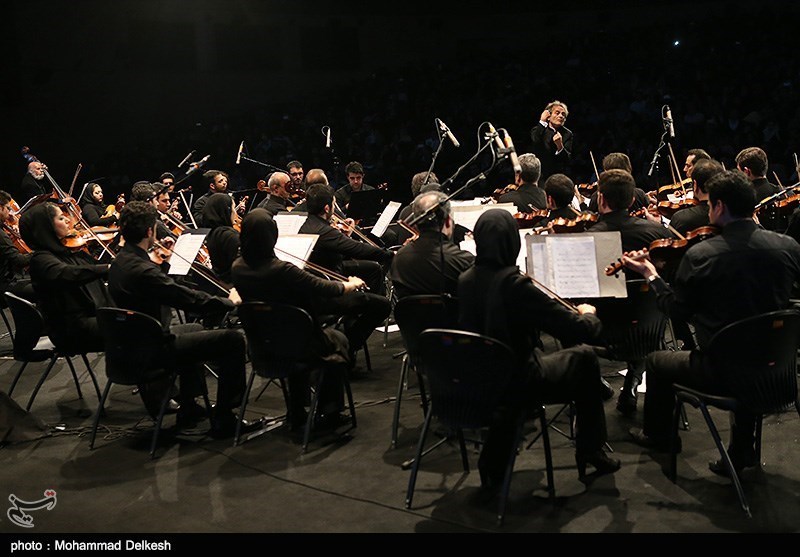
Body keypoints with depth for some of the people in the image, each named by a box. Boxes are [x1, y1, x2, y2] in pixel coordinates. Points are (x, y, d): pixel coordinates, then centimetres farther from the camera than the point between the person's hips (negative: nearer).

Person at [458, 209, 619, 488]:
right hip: (518, 384, -6)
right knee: (584, 357, 17)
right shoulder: (516, 285, -25)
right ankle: (590, 452, 28)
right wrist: (588, 315, 1)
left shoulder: (464, 281, -6)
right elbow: (581, 331, -22)